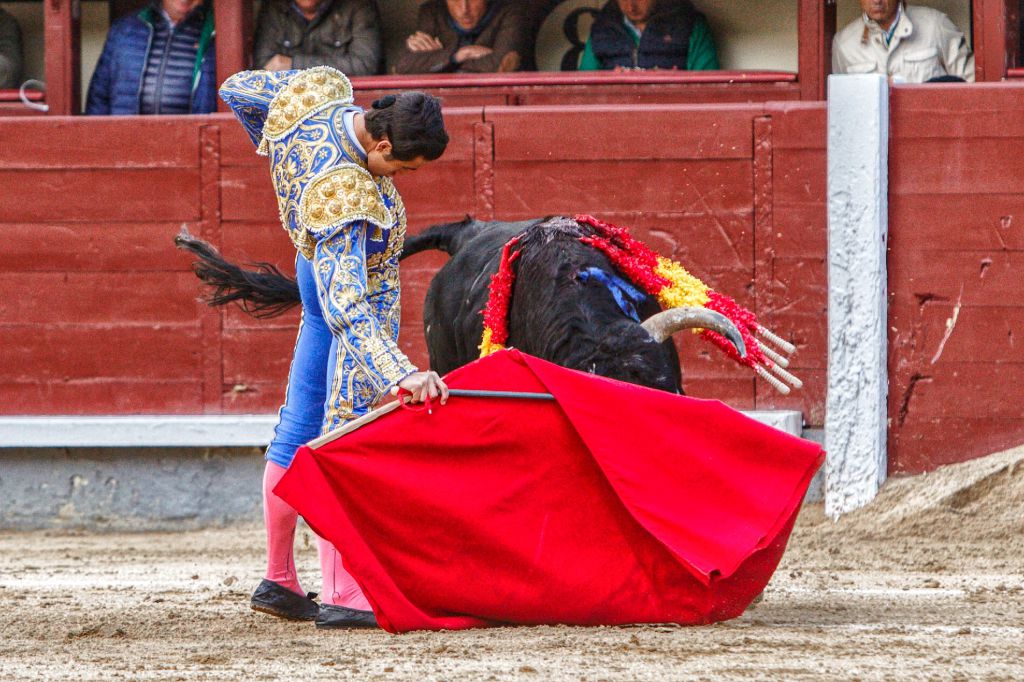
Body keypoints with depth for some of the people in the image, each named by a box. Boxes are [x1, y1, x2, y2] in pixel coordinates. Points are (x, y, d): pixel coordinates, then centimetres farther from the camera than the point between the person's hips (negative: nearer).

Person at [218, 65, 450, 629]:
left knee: (301, 421, 16)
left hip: (319, 270, 10)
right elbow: (346, 307, -44)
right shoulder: (347, 197, -38)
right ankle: (342, 597, -11)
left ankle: (278, 579, 27)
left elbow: (237, 91, 3)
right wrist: (400, 373, -53)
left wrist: (282, 157, 18)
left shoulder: (320, 92, -17)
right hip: (361, 295, -10)